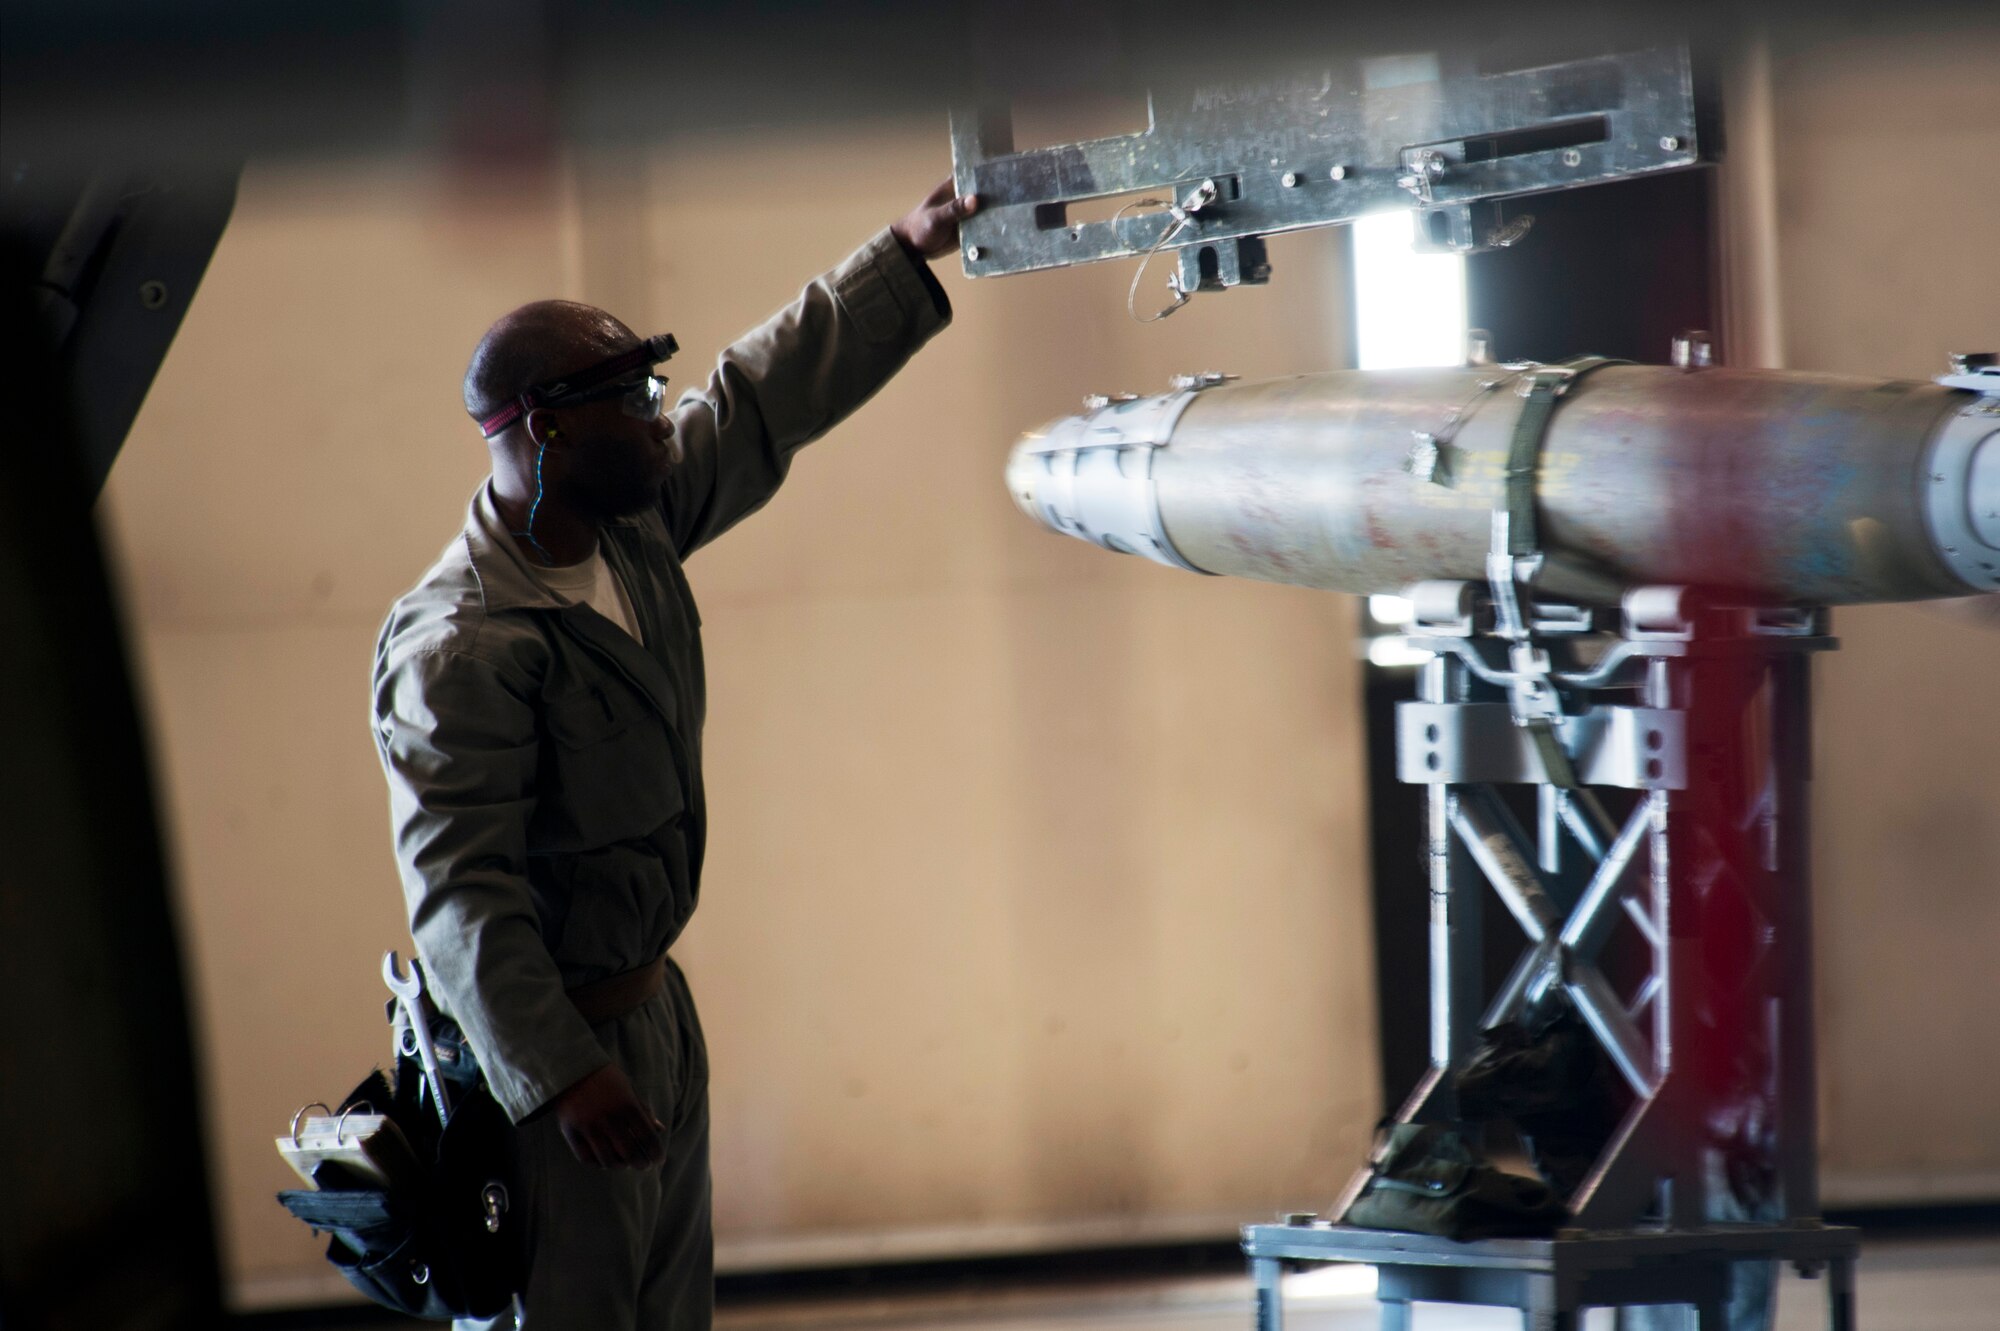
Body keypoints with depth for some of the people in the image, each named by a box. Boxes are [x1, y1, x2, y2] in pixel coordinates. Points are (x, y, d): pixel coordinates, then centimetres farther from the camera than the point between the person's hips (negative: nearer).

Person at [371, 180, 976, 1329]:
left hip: (655, 1012, 10)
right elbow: (460, 890, -27)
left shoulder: (637, 523, 2)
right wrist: (558, 1079, -30)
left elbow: (767, 399, 16)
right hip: (553, 1048, -9)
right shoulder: (460, 644, -24)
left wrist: (912, 251, 18)